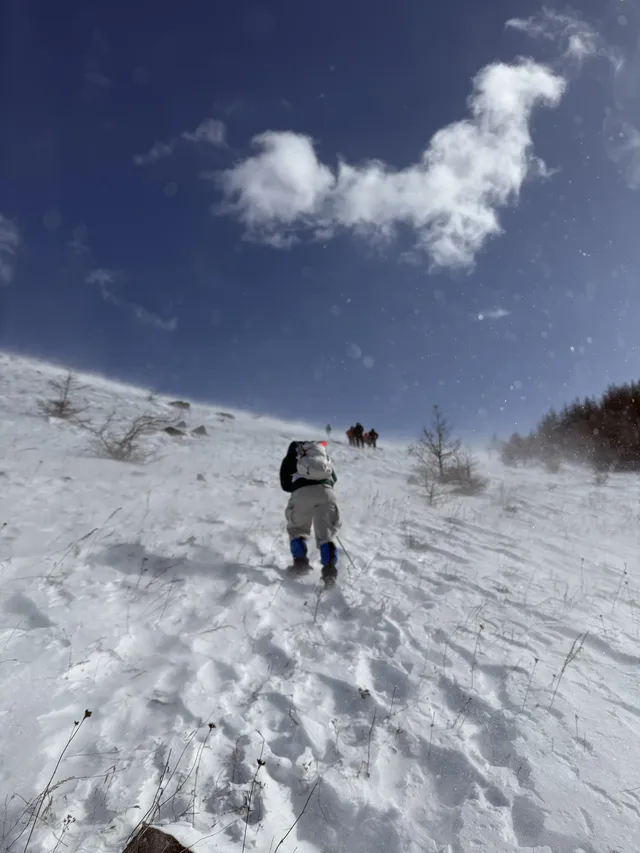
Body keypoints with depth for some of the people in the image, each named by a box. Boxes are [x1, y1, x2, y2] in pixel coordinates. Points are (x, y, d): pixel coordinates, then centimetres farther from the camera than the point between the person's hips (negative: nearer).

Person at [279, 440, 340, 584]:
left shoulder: (289, 458, 28)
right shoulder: (322, 453, 34)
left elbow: (285, 485, 24)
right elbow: (334, 478, 30)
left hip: (302, 492, -1)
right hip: (326, 491, 2)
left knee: (296, 529, 20)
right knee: (325, 534, 5)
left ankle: (300, 561, 7)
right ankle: (329, 568, -11)